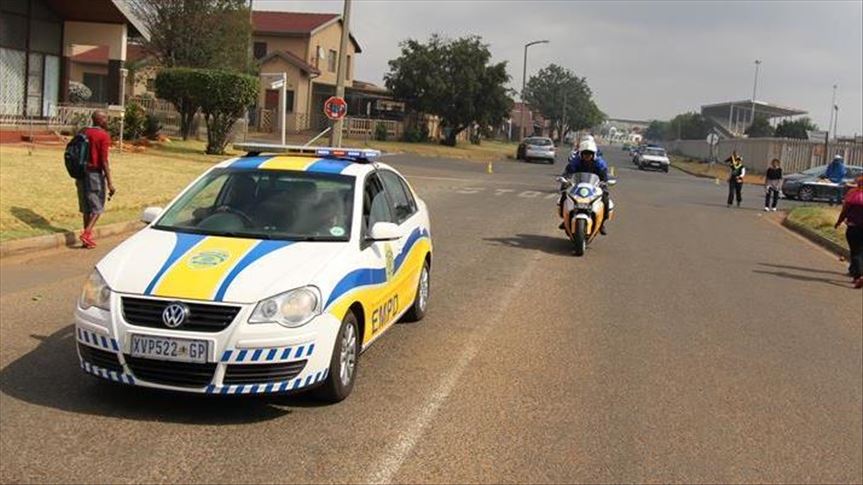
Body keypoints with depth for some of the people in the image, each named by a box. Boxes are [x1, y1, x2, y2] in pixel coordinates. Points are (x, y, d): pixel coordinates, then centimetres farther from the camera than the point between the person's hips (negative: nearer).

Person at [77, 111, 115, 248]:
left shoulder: (83, 133, 9)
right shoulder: (103, 136, -12)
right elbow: (104, 160, -17)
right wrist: (110, 182, -16)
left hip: (82, 172, 7)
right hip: (95, 174, -7)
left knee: (86, 207, 13)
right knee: (97, 207, 2)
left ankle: (87, 237, 15)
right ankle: (86, 234, -12)